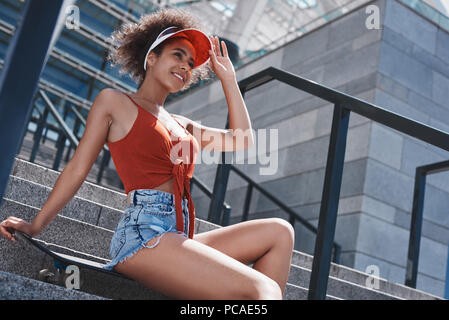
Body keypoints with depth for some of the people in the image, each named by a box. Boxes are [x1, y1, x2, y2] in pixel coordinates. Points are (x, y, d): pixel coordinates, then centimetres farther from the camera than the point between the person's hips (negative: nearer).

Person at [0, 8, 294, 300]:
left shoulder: (181, 125, 26)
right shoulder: (114, 102, 10)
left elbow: (242, 140, 24)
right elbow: (78, 168, 8)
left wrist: (228, 79, 28)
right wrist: (36, 226, 5)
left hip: (180, 240, 8)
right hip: (143, 234, -8)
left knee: (278, 231, -5)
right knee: (262, 289, -24)